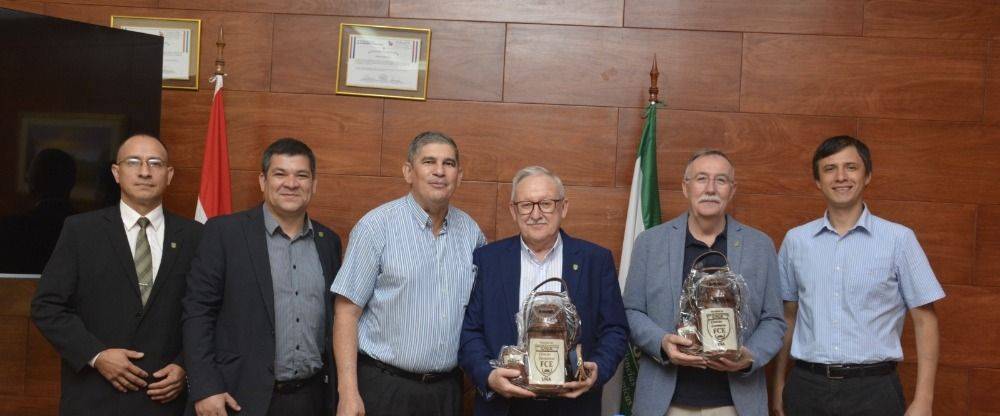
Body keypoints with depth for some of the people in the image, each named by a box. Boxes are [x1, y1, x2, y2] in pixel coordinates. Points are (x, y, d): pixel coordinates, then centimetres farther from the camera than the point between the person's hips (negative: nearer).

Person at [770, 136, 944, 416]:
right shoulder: (796, 240, 5)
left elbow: (925, 320, -2)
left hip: (873, 389, -2)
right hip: (806, 387, 2)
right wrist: (778, 384, 11)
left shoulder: (899, 239, -3)